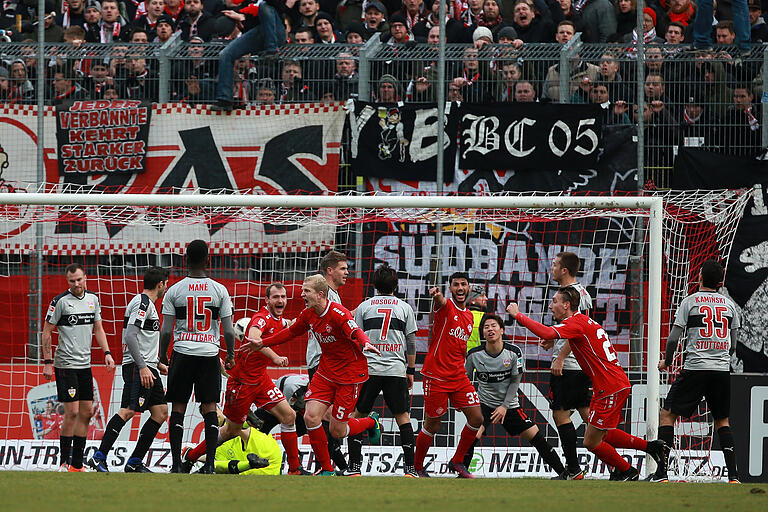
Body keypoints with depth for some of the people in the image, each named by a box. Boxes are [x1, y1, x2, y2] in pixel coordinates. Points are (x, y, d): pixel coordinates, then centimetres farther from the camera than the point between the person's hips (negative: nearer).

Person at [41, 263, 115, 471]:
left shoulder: (93, 299, 9)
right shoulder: (60, 301, -9)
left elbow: (98, 329, 17)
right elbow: (46, 332, -5)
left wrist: (107, 353, 5)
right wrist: (47, 362, -9)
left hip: (85, 364, 6)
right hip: (66, 365, -6)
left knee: (86, 413, 5)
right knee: (72, 412, -11)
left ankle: (77, 463, 11)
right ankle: (64, 462, -3)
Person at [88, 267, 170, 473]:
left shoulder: (147, 304, 23)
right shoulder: (142, 302, -10)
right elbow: (130, 336, -20)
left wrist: (157, 365, 31)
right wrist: (142, 367, -24)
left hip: (147, 368, 11)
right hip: (137, 366, -11)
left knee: (161, 413, 6)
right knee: (128, 411, -18)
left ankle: (135, 462, 7)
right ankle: (99, 457, -21)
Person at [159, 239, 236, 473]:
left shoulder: (174, 291, -3)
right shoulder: (219, 290, -1)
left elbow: (166, 331, -3)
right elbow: (228, 331, -1)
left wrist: (162, 356, 13)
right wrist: (231, 355, 14)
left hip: (182, 353, 0)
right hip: (210, 353, 0)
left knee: (178, 408, 6)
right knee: (209, 407, 7)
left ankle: (176, 463, 2)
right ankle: (210, 462, 1)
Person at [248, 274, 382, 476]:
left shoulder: (338, 313, -23)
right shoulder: (308, 315, 0)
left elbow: (356, 332, -38)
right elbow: (291, 332, 19)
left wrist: (365, 344, -61)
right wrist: (263, 343, 22)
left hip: (350, 374, -7)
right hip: (325, 373, 7)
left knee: (337, 431, -3)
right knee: (311, 417, -10)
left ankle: (371, 422, 30)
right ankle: (327, 469, 4)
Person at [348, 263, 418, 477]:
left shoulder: (364, 306, 5)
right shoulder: (404, 308, 7)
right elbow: (411, 342, 8)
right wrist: (411, 370, 16)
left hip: (368, 369, -1)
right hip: (396, 370, 1)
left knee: (358, 415, 8)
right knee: (402, 416, 6)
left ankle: (354, 466, -1)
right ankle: (410, 467, 0)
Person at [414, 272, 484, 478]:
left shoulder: (469, 317, 14)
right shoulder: (446, 306, -7)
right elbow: (440, 302, -34)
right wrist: (436, 295, -57)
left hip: (459, 376, 7)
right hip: (436, 376, -7)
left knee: (476, 418, -1)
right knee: (432, 426, 0)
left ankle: (457, 462, 16)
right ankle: (417, 467, 17)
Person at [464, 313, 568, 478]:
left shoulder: (514, 352, -12)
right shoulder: (474, 354, -12)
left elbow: (515, 381, -5)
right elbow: (466, 378, 5)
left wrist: (505, 406, -12)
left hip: (509, 404, 1)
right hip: (484, 403, -1)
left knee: (535, 436, -2)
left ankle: (563, 473, 7)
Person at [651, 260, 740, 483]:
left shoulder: (690, 301, -2)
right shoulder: (729, 304, 10)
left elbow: (673, 338, -4)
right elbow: (732, 343, 15)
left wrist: (666, 362, 13)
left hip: (695, 367, -4)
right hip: (722, 369, 4)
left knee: (667, 415, 4)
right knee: (722, 421, 18)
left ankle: (661, 473, -7)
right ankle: (733, 475, 7)